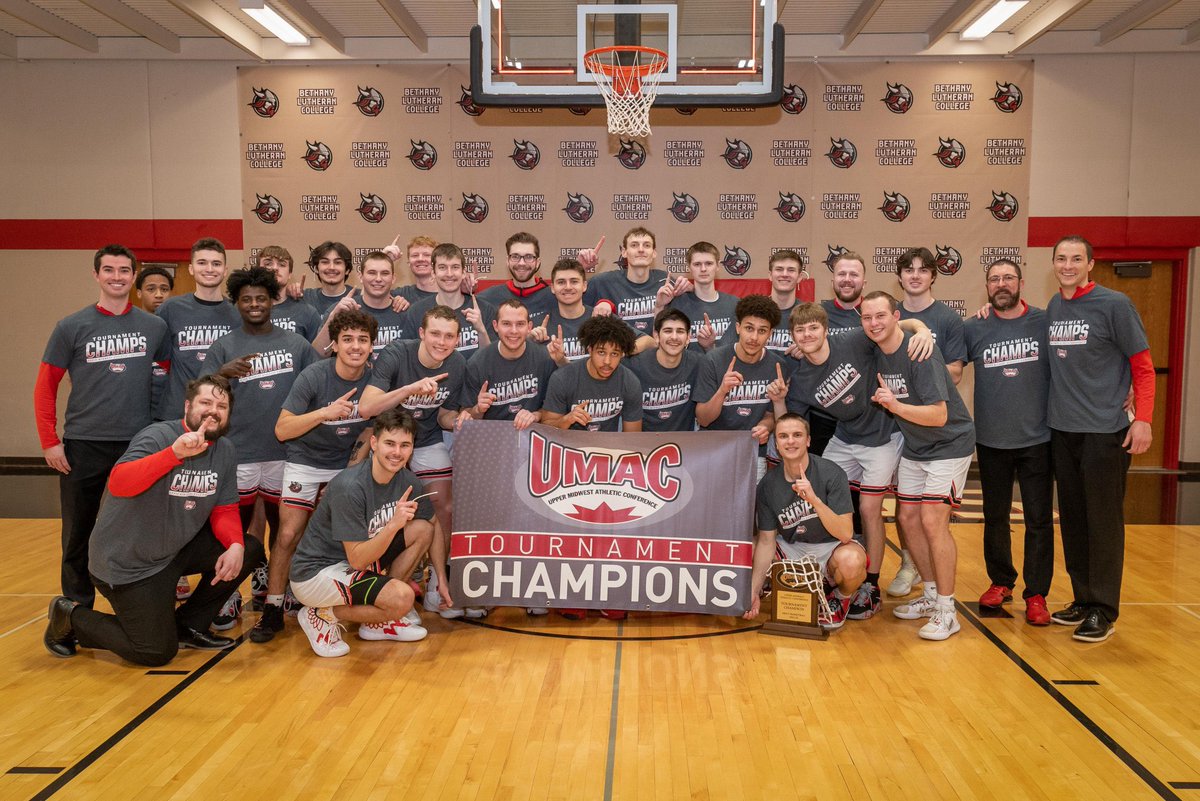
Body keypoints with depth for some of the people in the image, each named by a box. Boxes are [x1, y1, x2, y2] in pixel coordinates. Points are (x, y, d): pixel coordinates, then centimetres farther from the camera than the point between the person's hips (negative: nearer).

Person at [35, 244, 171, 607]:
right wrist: (49, 442, -4)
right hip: (84, 445, 0)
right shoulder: (71, 327, 0)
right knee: (78, 536, 9)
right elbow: (45, 386, 2)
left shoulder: (155, 326, 4)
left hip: (139, 443, 1)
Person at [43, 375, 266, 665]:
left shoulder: (224, 450, 0)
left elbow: (224, 510, 2)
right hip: (128, 563, -7)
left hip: (177, 550, 7)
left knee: (248, 551, -7)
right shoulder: (159, 436, -20)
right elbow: (118, 483, -36)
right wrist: (175, 453, -48)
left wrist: (235, 545, -18)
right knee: (158, 652, -6)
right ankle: (70, 617, 17)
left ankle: (188, 626, 10)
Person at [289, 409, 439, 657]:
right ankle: (323, 615, -3)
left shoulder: (407, 481, -6)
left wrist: (442, 578, 3)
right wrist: (393, 525, -37)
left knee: (422, 529, -4)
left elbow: (433, 528, 7)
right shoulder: (349, 487, -27)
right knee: (402, 598, -27)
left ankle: (377, 621, 4)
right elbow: (357, 560, -25)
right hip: (315, 573, -8)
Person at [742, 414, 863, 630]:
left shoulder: (831, 473, -18)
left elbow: (845, 534, -23)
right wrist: (753, 592, -18)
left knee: (850, 560, -38)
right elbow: (766, 541, -7)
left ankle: (841, 598, 1)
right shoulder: (768, 485, -9)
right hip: (792, 550, 4)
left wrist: (814, 500, -39)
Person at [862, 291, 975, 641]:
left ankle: (946, 610, -1)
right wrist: (881, 401, -4)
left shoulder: (920, 354, -25)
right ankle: (931, 594, 25)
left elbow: (938, 415, -29)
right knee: (907, 517, 8)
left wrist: (895, 405, -38)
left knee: (932, 520, -13)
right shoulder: (875, 353, -3)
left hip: (949, 445, -8)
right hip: (913, 447, 8)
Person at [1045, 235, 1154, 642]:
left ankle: (1103, 611, 10)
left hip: (1105, 432, -6)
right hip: (1061, 430, 6)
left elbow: (1143, 366, -5)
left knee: (1103, 521, 0)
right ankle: (1083, 600, 24)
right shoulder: (1052, 308, 9)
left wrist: (1143, 419, -14)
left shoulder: (1114, 305, -7)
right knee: (1072, 519, 12)